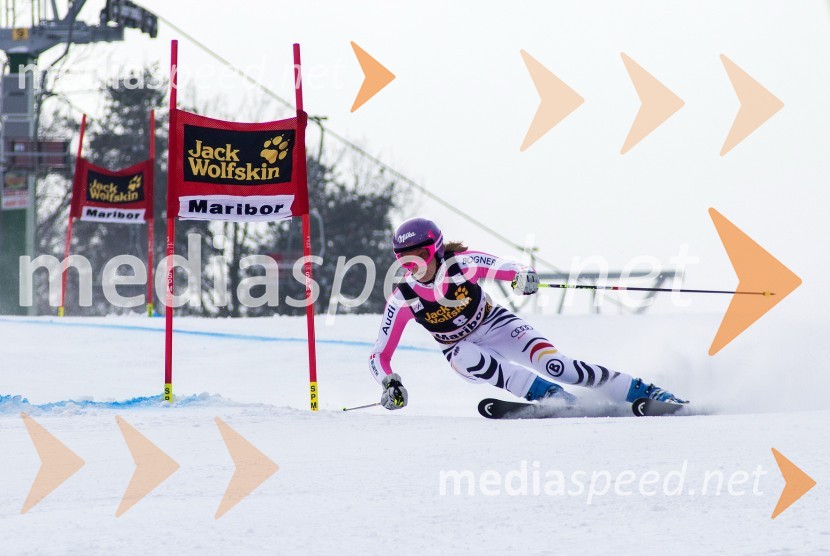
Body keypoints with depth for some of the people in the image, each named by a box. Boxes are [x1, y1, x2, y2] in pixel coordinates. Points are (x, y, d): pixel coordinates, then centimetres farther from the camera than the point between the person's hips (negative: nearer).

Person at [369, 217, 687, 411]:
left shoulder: (459, 264, -22)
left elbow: (506, 269, -22)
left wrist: (523, 277, -47)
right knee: (467, 360, -36)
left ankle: (643, 393, -16)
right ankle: (555, 398, -35)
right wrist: (389, 384, -33)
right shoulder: (402, 299, -19)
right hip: (461, 348, 1)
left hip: (495, 324, -1)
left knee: (552, 363, -23)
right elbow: (379, 354, -13)